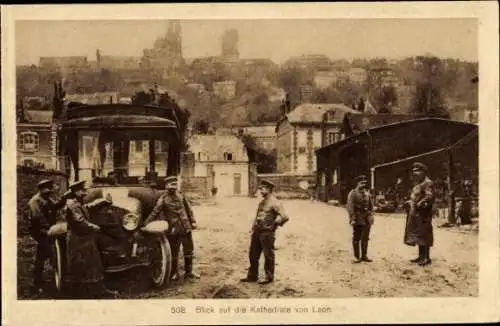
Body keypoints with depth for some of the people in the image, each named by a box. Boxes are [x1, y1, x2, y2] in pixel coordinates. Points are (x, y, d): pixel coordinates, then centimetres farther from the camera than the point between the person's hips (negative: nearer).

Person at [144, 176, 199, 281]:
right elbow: (155, 213, -7)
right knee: (174, 252, 5)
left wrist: (193, 221, 12)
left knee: (188, 250, 10)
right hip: (173, 229, -4)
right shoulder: (163, 199, -6)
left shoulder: (180, 195, 7)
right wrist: (145, 224, -12)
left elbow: (188, 209, 14)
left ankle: (189, 272, 23)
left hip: (185, 227, 4)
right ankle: (175, 273, 20)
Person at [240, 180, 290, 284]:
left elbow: (285, 217, -19)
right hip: (257, 232, 9)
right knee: (253, 254, 13)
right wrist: (254, 227, 14)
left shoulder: (274, 203, -12)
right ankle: (252, 276, 24)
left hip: (267, 233, -9)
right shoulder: (262, 202, 14)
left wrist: (273, 224, -9)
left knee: (268, 256, 3)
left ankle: (269, 277, 15)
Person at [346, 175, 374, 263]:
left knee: (365, 238, 9)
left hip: (367, 219, 5)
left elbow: (371, 206, 15)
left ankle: (364, 256, 18)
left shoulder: (367, 193, 12)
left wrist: (371, 216, 4)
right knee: (356, 239, 2)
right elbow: (350, 207, -12)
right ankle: (357, 256, 10)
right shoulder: (352, 193, -6)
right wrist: (352, 219, -18)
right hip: (358, 219, -5)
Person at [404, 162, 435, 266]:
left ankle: (426, 258, -4)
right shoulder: (417, 184, 19)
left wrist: (420, 204, -24)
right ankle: (421, 256, 21)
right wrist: (410, 202, 12)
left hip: (423, 213, -10)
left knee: (424, 234, -8)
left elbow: (430, 196, -23)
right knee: (417, 235, 13)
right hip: (415, 213, 10)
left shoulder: (427, 183, -12)